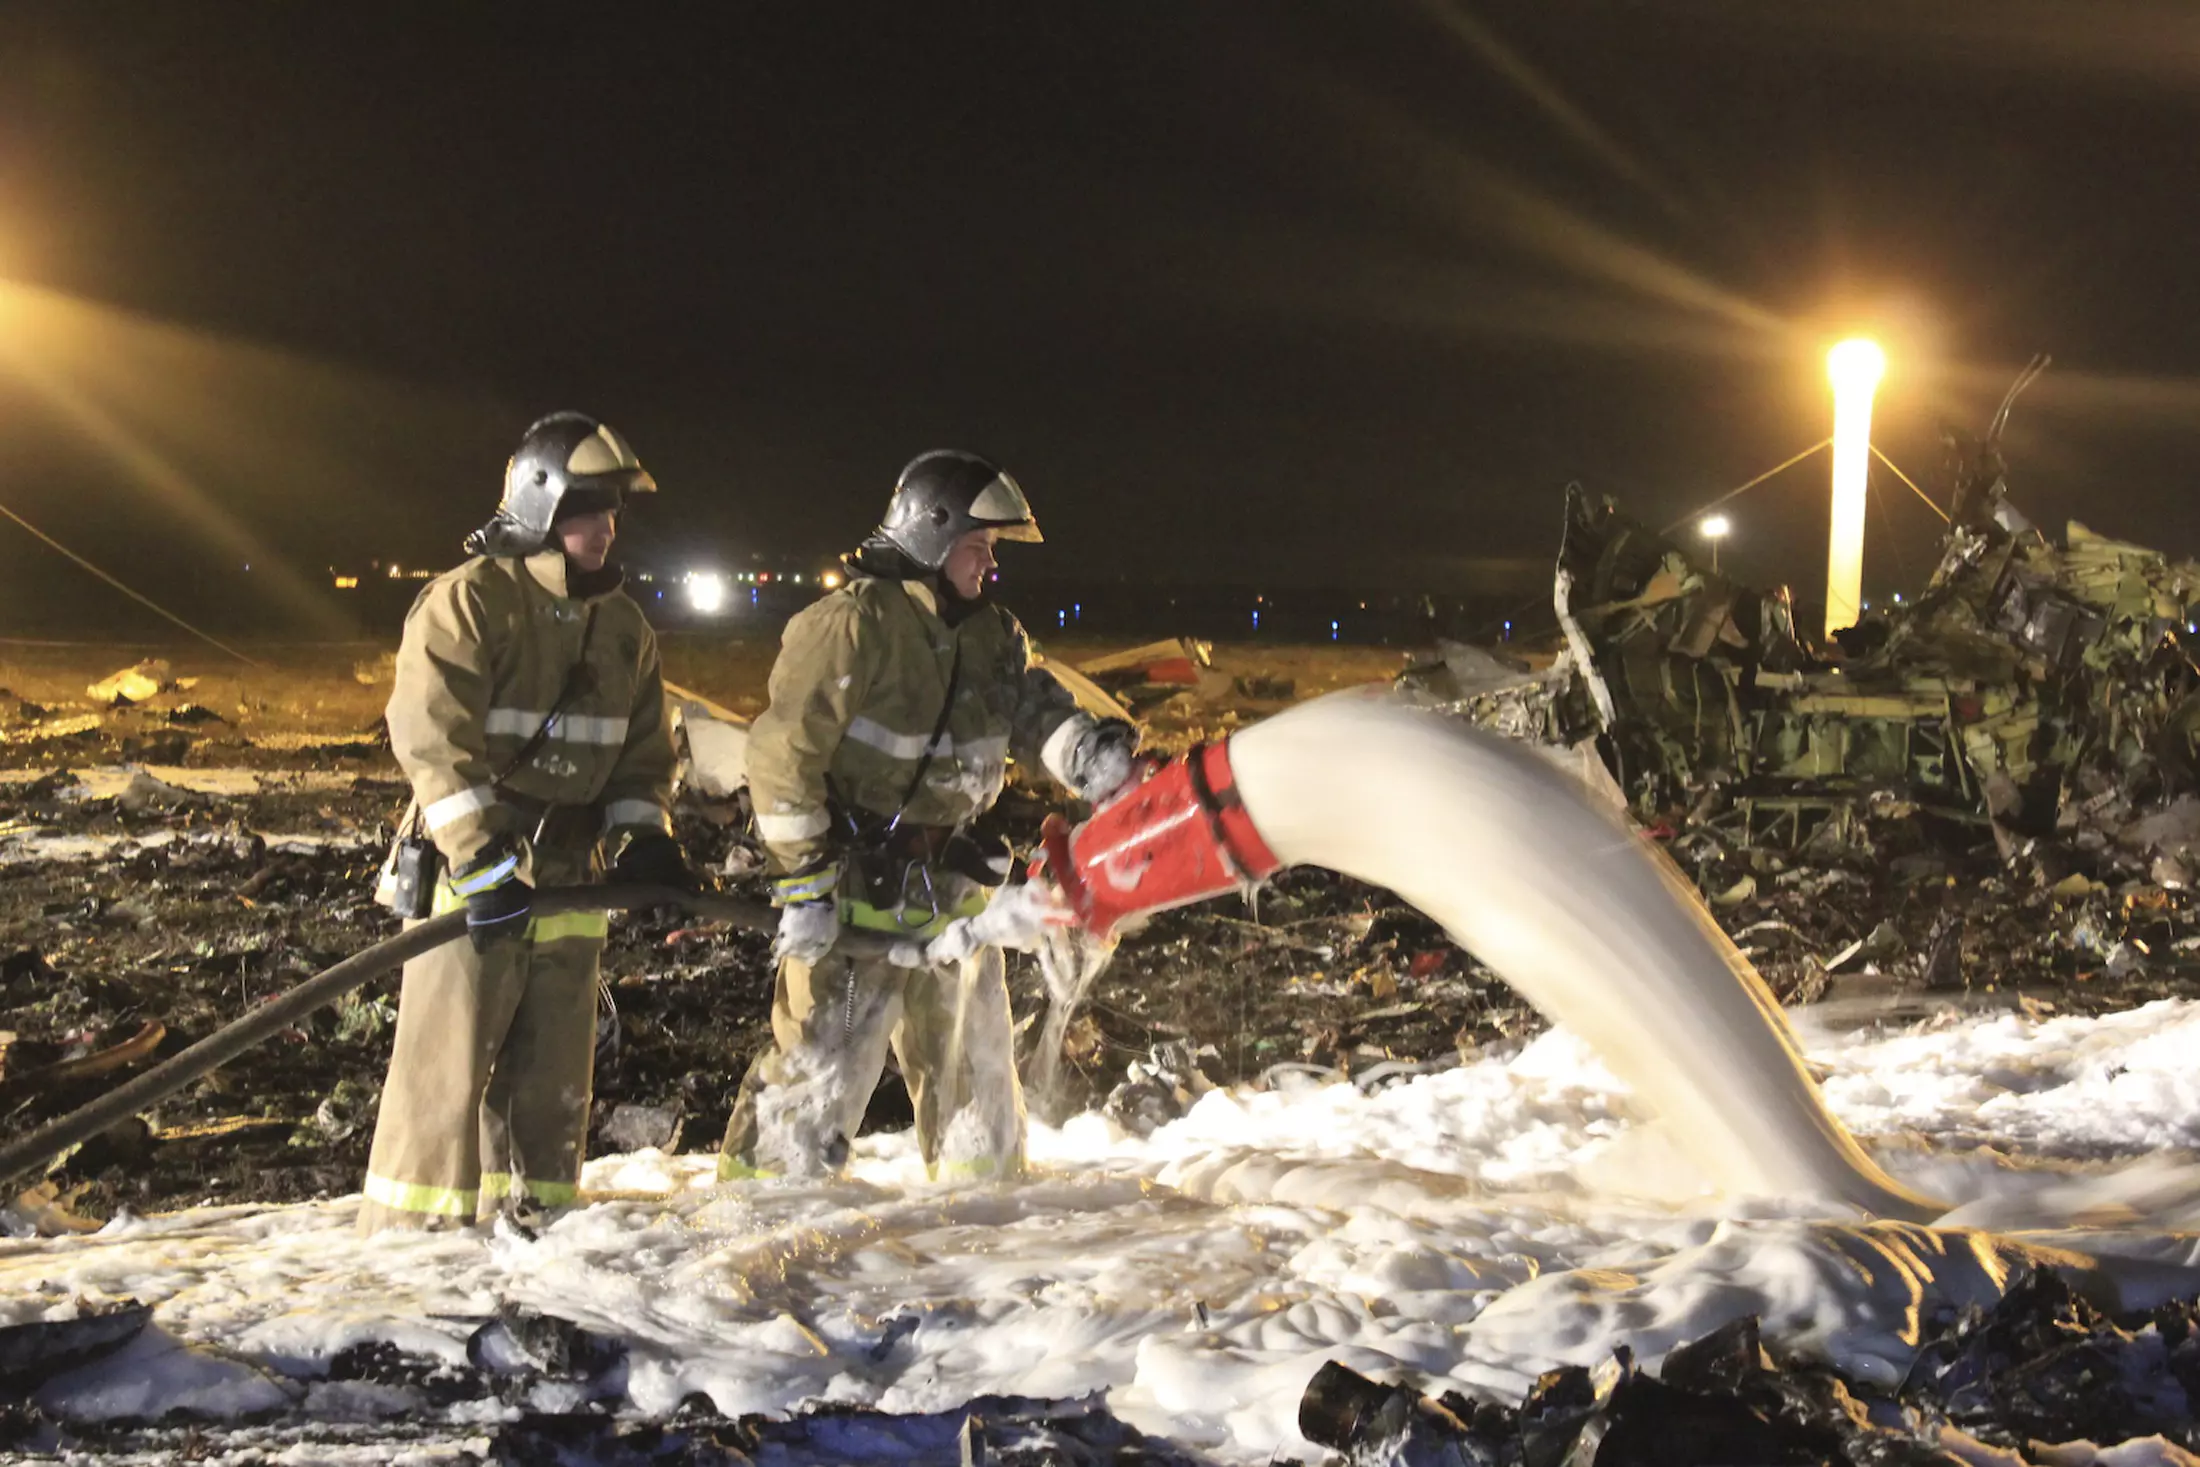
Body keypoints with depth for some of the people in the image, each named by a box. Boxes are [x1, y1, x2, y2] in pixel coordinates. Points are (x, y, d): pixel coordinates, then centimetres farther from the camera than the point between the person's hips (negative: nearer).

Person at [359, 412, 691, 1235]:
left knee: (552, 1076, 12)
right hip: (470, 876, -7)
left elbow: (643, 749, 16)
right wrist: (479, 856, -26)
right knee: (448, 1068, -6)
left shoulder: (622, 625, 12)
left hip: (568, 879, 7)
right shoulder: (469, 600, -10)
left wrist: (643, 836, -2)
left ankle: (531, 1225, 23)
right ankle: (411, 1243, 1)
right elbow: (430, 735, -18)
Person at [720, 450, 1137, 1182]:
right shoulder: (851, 624, -16)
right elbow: (784, 755, -18)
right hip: (854, 893, -7)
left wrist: (1086, 751, -23)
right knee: (822, 1059, -9)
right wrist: (803, 886, -19)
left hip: (950, 889, 8)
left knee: (974, 1058, 16)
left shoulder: (991, 635, 10)